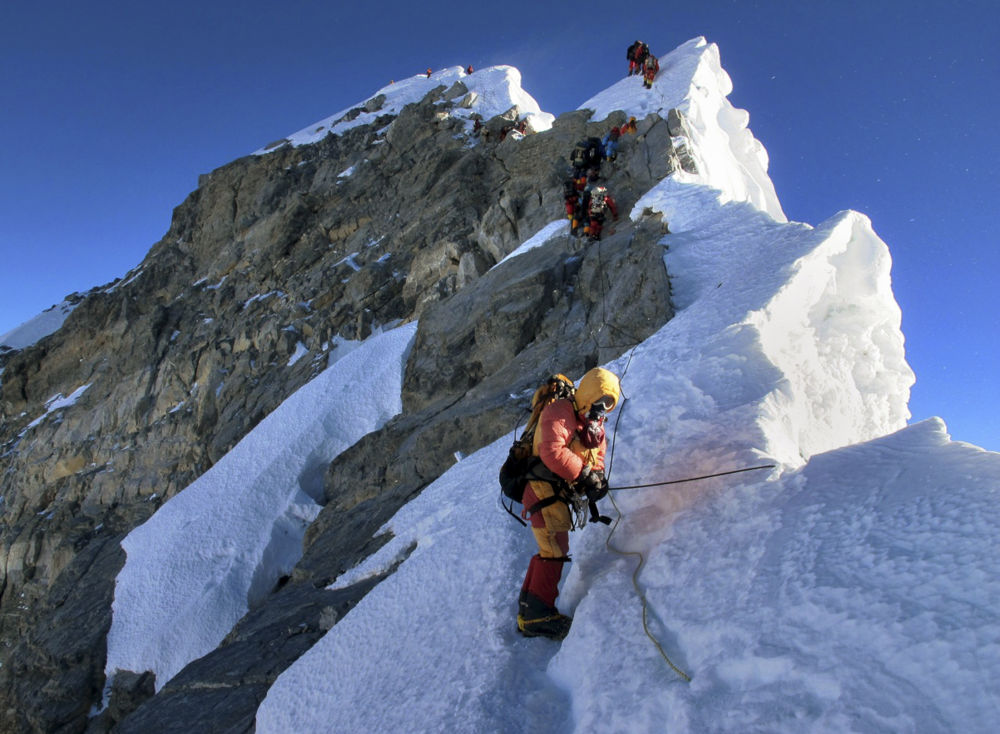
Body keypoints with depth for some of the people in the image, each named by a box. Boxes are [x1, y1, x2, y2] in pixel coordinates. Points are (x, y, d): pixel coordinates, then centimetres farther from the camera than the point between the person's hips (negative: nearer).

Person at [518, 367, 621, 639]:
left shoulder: (596, 426, 16)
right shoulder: (560, 411, -13)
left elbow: (596, 461, 11)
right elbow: (552, 451, -26)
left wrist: (597, 480, -12)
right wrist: (585, 474, -25)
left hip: (560, 493, 10)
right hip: (543, 488, -10)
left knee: (549, 551, 16)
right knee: (556, 549, -12)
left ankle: (528, 610, 27)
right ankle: (539, 615, -6)